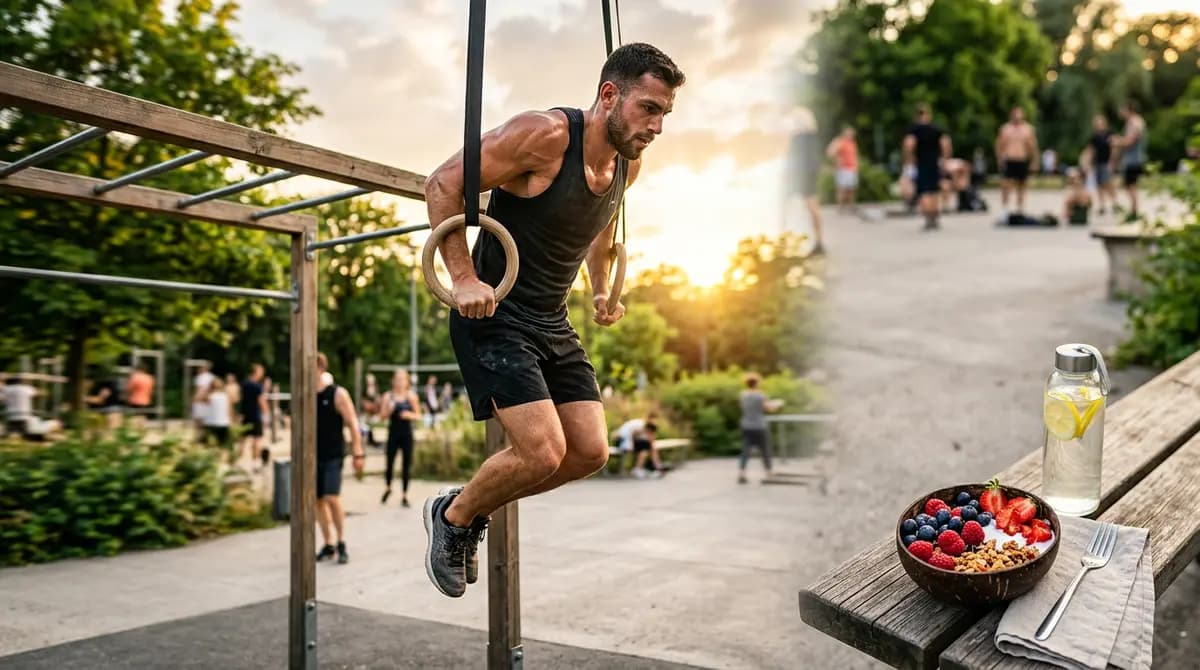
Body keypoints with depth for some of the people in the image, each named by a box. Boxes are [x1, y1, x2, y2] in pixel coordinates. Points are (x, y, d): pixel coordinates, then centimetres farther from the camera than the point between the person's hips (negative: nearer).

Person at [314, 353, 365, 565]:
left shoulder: (337, 394, -7)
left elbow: (352, 425, -8)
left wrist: (358, 454, -13)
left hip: (333, 456, -5)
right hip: (313, 456, 5)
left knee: (332, 498, -16)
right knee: (318, 500, 6)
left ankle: (341, 543, 0)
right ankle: (328, 545, 19)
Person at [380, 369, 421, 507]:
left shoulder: (411, 396, 2)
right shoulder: (388, 396, 1)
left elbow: (418, 416, 5)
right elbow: (383, 415, 2)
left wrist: (409, 415, -15)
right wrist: (389, 409, -17)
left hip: (407, 433, 0)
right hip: (393, 433, 0)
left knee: (406, 465, 1)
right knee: (390, 463, 0)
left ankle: (404, 496, 11)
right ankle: (388, 488, 28)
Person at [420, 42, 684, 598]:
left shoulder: (628, 163, 3)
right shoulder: (544, 135, -20)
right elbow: (442, 184, -17)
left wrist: (601, 289, 18)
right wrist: (463, 278, -22)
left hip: (553, 324, 8)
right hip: (493, 316, -8)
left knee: (590, 453, 3)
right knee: (543, 453, -18)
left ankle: (473, 507, 25)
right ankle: (452, 517, 12)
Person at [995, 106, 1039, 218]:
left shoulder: (1028, 129, 7)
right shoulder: (1005, 128, 4)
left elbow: (1033, 146, 8)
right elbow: (999, 145, 3)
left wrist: (1034, 161, 4)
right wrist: (1000, 159, -7)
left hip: (1022, 161, 2)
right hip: (1008, 161, -2)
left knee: (1021, 186, 9)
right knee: (1005, 185, -13)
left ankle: (1020, 208, 17)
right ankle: (1004, 207, -9)